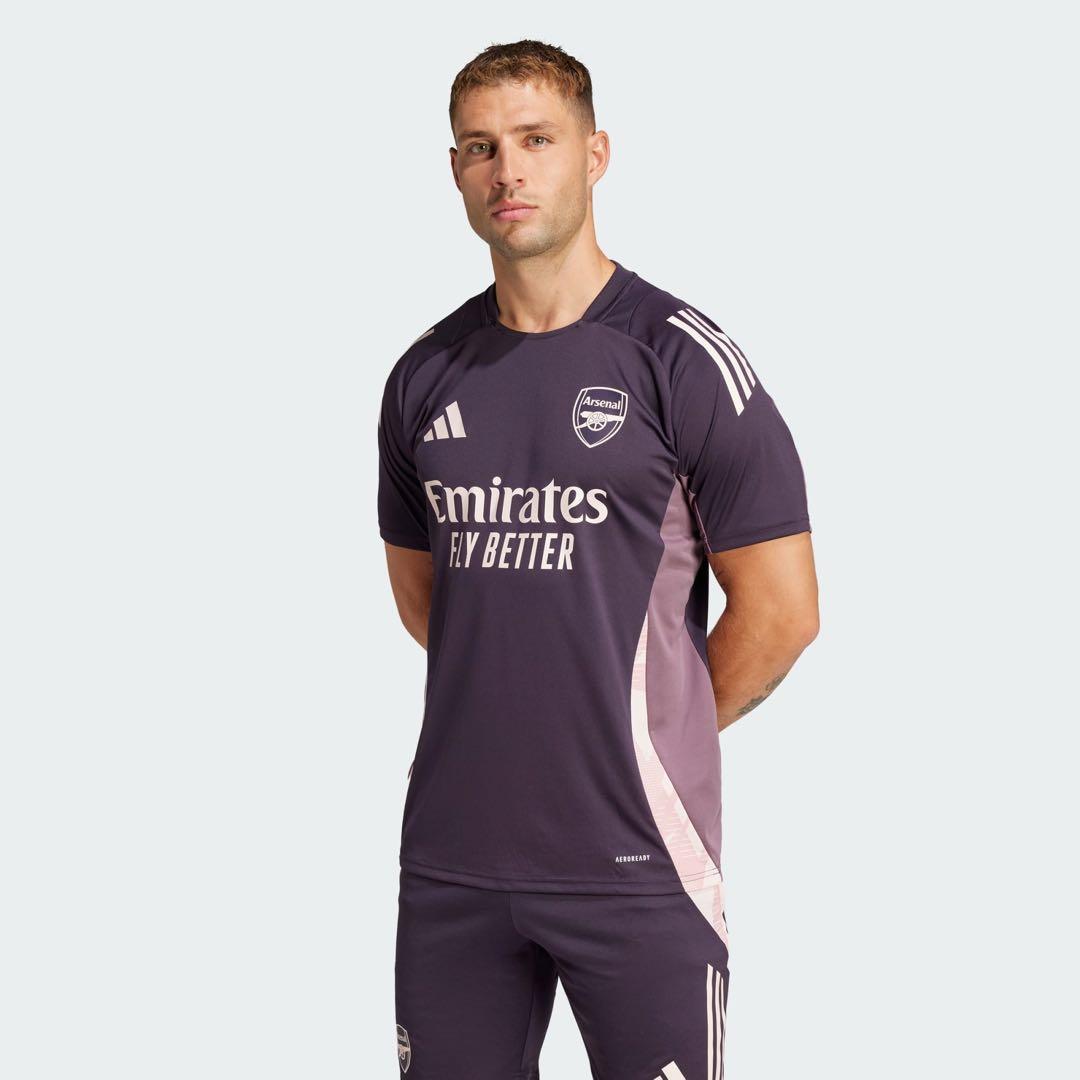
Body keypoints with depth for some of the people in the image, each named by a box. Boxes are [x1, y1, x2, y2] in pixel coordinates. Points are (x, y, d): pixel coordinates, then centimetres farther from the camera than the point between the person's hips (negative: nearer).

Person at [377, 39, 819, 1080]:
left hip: (634, 859, -4)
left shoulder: (681, 358, -6)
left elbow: (780, 608, -5)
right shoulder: (423, 376, 8)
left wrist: (655, 735, 4)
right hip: (452, 855, 4)